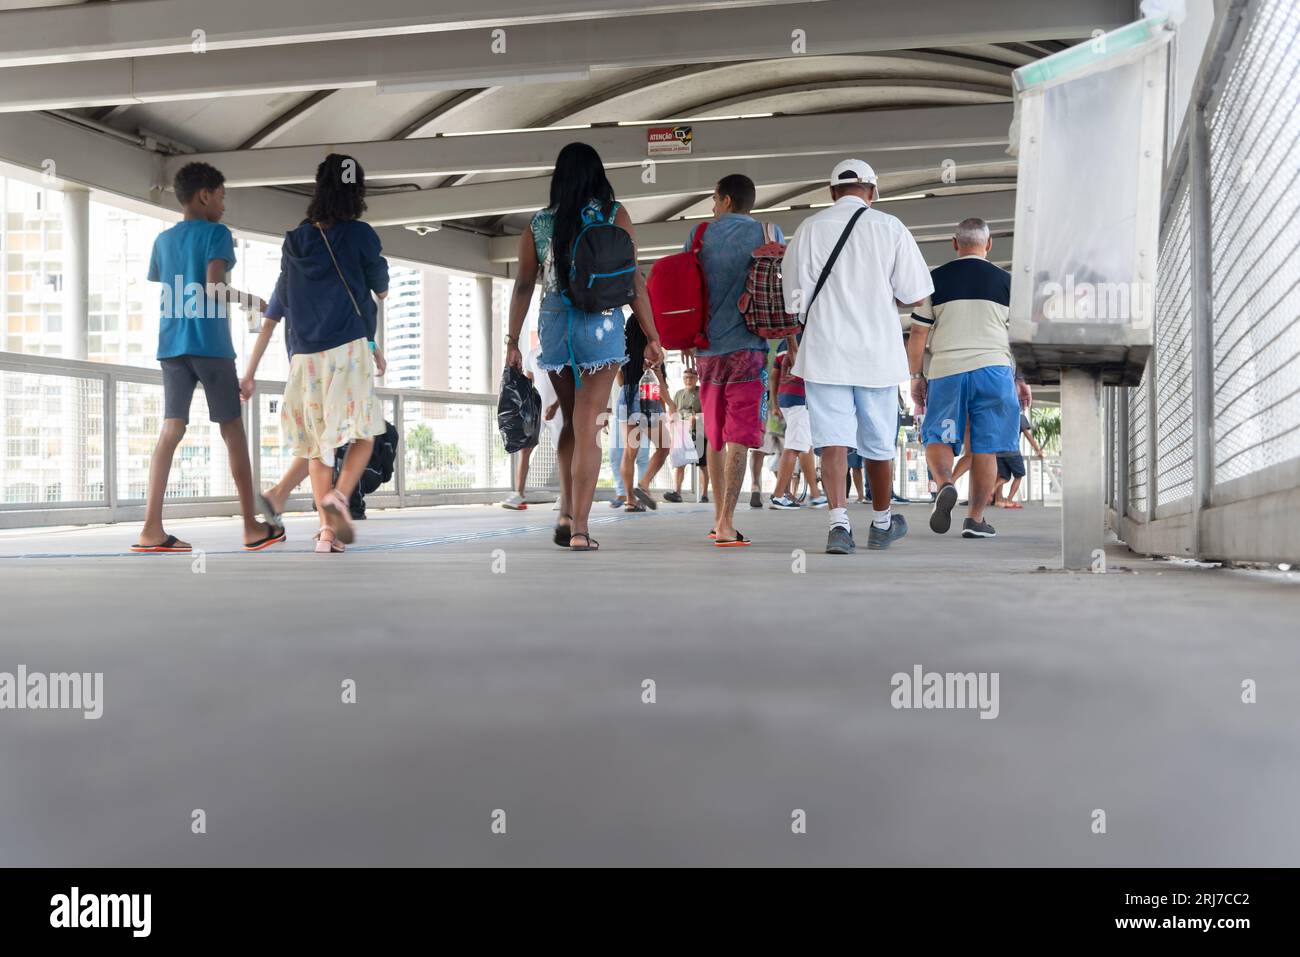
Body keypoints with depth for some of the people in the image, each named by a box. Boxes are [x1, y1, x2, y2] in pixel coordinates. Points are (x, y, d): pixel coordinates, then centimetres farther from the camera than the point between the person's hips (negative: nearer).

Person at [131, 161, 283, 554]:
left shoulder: (163, 239, 18)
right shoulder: (217, 233, -1)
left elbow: (155, 296, 19)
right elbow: (214, 288, -14)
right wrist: (247, 299, 1)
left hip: (170, 345, 6)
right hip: (210, 343, -6)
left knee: (171, 429, 1)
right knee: (232, 429, 1)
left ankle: (151, 529, -8)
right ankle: (252, 525, 5)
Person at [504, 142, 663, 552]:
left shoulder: (538, 223, 7)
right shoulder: (614, 215, 1)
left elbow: (523, 286, 7)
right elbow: (633, 280, -4)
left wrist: (512, 341, 12)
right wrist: (651, 337, 0)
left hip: (554, 326, 3)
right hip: (601, 326, -3)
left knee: (571, 421, 19)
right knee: (588, 427, -1)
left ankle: (566, 514, 14)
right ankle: (579, 530, -2)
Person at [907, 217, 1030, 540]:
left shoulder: (935, 279, 5)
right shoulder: (1005, 281, 6)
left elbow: (918, 334, 4)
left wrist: (916, 376, 12)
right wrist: (1021, 378, 15)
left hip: (946, 371, 0)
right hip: (993, 368, 0)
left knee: (937, 437, 10)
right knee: (985, 447, 5)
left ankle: (945, 484, -18)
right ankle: (975, 519, 6)